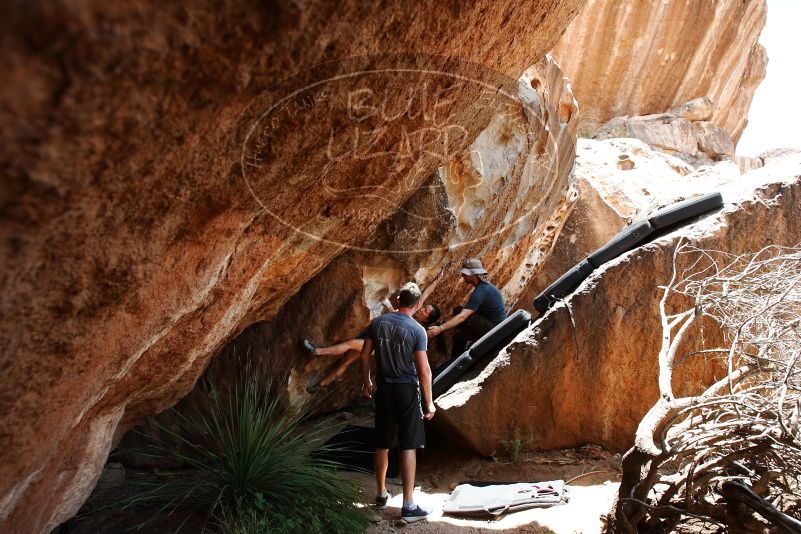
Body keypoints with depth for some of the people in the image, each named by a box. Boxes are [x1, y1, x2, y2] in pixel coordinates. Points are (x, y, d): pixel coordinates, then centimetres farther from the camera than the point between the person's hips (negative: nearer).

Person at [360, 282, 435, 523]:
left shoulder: (378, 323, -1)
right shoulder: (417, 330, -13)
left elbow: (364, 356, 4)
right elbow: (424, 370, -14)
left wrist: (367, 382, 19)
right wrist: (429, 402, -6)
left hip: (384, 388, 4)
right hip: (407, 390, -4)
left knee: (383, 444, 16)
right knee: (408, 447, 0)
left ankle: (381, 494, 32)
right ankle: (408, 505, 2)